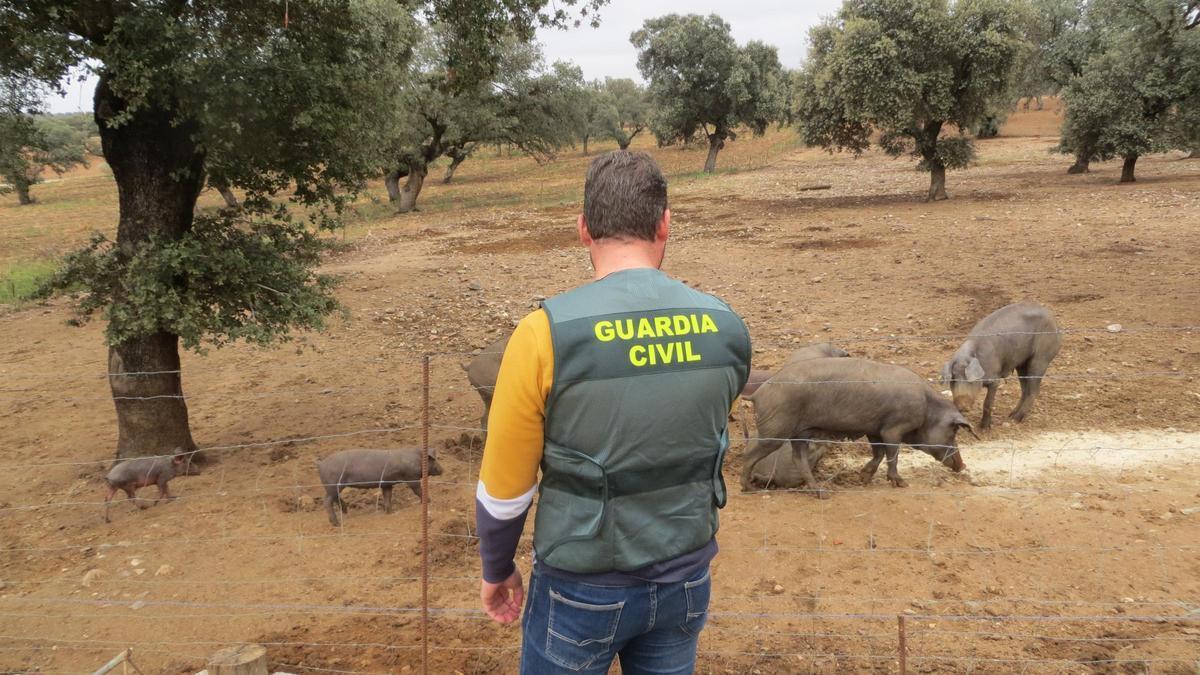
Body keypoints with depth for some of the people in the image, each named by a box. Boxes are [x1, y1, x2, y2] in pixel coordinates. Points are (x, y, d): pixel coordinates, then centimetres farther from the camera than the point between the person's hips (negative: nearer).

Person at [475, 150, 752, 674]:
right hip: (686, 580, 4)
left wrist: (496, 570, 6)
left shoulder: (546, 334, -22)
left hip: (583, 589, -3)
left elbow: (504, 489, -12)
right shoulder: (727, 329, -10)